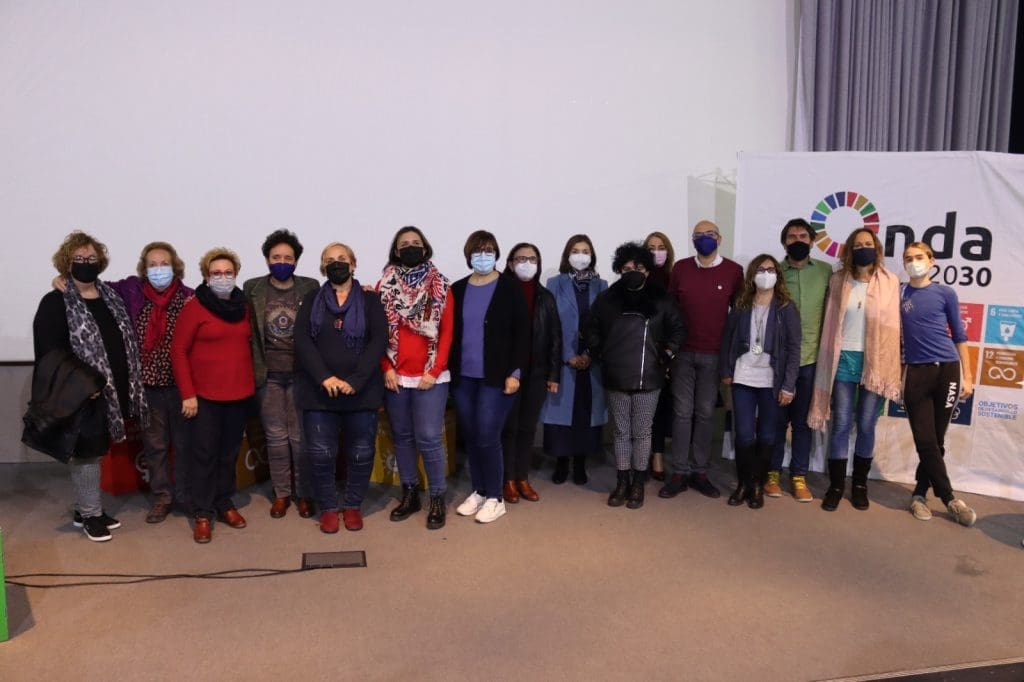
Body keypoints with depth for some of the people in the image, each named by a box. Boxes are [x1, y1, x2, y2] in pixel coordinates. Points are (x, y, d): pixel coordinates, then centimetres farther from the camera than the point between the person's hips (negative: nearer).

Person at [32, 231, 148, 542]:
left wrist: (127, 386, 9)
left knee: (95, 451, 16)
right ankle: (90, 514, 15)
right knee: (87, 452, 2)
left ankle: (85, 509, 28)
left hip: (113, 390, 7)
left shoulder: (111, 296, 12)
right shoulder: (55, 303, -8)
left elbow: (125, 340, 17)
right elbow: (50, 352, -15)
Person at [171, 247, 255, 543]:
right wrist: (187, 393, -12)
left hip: (238, 393, 5)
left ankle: (224, 504, 27)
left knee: (229, 452, 14)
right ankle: (203, 514, 11)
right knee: (204, 454, 2)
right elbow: (178, 351, -8)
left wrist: (251, 382, 9)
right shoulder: (194, 308, -7)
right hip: (205, 395, -4)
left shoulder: (243, 307, 8)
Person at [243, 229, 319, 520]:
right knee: (275, 437, 9)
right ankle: (281, 493, 22)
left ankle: (304, 494, 17)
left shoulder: (311, 287, 0)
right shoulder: (252, 288, 2)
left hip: (301, 373, -1)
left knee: (301, 437, 4)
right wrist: (252, 369, -1)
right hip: (268, 374, 1)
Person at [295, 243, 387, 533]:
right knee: (320, 453, 2)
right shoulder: (312, 300, 9)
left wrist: (355, 381, -16)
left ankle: (353, 506, 22)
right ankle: (327, 508, 19)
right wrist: (324, 377, -16)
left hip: (361, 390, 0)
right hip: (318, 391, 1)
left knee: (361, 452, 5)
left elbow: (379, 341, -5)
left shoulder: (369, 300, 6)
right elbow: (302, 340, -2)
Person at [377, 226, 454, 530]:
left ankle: (438, 499, 8)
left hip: (430, 376, -2)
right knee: (402, 436, 10)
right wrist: (387, 369, -5)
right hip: (395, 375, 3)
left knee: (428, 437, -6)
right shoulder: (385, 285, 5)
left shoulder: (440, 286, 2)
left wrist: (434, 371, -9)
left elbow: (446, 332, -1)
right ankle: (410, 494, 24)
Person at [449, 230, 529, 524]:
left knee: (487, 437, -6)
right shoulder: (457, 290, 9)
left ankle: (495, 498, 10)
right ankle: (478, 492, 25)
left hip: (495, 377, -4)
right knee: (470, 437, 10)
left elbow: (521, 334, -5)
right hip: (463, 377, 4)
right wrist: (447, 369, 6)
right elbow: (449, 332, 11)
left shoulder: (510, 290, -3)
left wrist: (515, 372, -12)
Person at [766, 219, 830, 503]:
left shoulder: (826, 272, 4)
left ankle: (799, 476, 19)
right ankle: (772, 472, 19)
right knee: (777, 418, 6)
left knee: (803, 420, 9)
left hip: (812, 357, 1)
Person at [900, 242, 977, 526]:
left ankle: (919, 494, 20)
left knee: (936, 441, 6)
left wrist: (967, 376, 3)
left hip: (947, 370, 0)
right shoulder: (898, 294, 5)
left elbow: (959, 336, 7)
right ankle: (950, 498, 12)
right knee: (926, 441, -2)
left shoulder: (945, 293, 4)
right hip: (916, 373, 0)